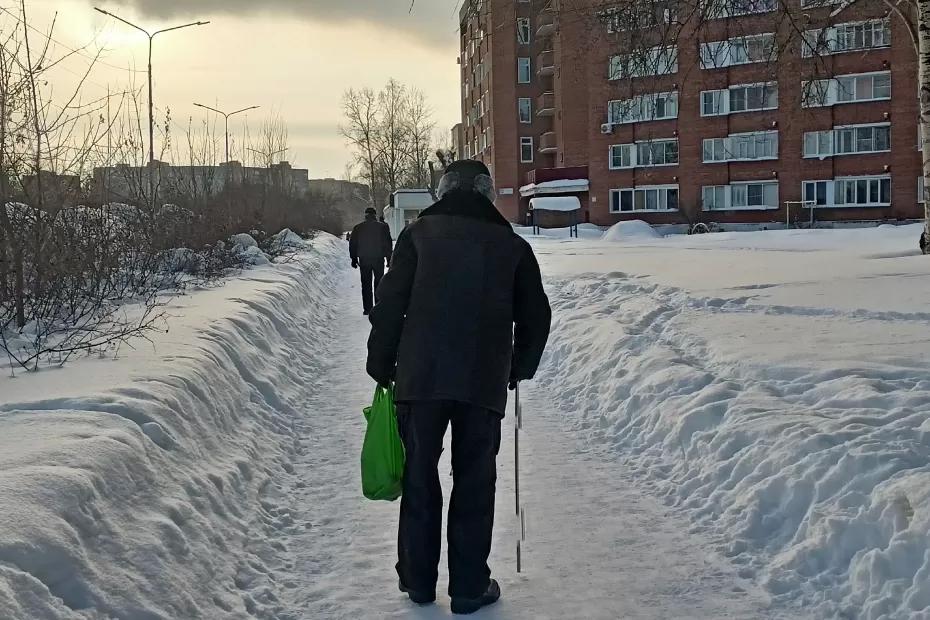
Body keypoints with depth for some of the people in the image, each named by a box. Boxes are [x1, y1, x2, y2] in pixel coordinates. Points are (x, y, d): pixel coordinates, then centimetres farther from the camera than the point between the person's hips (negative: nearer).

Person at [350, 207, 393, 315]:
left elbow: (352, 245, 7)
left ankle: (367, 308, 2)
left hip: (364, 260, 1)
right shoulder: (383, 227, -1)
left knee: (366, 284, 5)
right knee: (378, 283, 6)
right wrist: (389, 258, 4)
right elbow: (388, 244, -1)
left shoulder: (357, 228, 4)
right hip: (378, 258, -1)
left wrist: (354, 259, 14)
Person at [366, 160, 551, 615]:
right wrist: (520, 369, 26)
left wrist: (381, 366, 8)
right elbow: (535, 316, 12)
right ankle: (470, 587, 13)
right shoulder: (512, 244, 8)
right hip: (485, 384, 0)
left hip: (419, 377, 0)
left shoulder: (419, 234, 5)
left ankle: (418, 580, 20)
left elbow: (389, 304, -1)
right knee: (474, 482, 9)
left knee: (419, 476, 12)